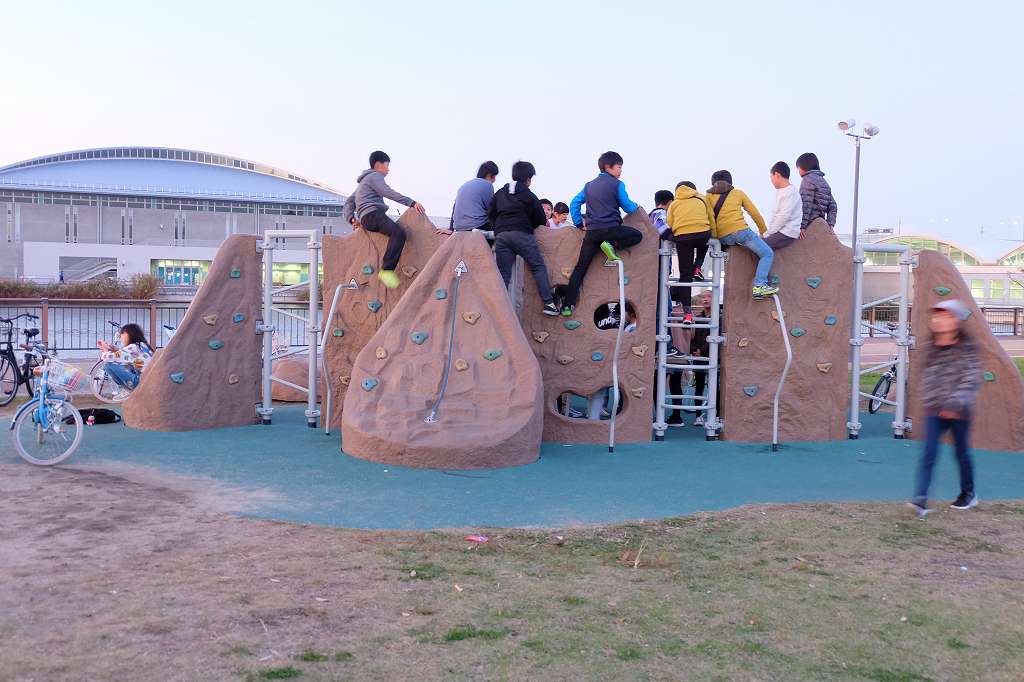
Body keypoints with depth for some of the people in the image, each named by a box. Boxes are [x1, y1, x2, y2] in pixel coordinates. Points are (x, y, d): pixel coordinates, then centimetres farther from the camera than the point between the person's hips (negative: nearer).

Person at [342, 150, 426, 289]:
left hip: (365, 220, 10)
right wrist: (412, 203, -16)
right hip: (373, 214, -10)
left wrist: (351, 218, 16)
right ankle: (387, 270, -38)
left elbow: (349, 201, 32)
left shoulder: (363, 181, 35)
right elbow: (389, 193, -11)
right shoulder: (374, 176, 4)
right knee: (399, 233, -30)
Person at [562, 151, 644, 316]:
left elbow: (574, 204, 14)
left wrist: (579, 224, 18)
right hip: (611, 228, -5)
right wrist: (636, 206, 25)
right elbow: (628, 207, 3)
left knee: (580, 267, 7)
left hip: (592, 232, 5)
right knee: (637, 235, 17)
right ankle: (612, 246, -7)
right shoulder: (617, 184, 0)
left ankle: (568, 305, -1)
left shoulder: (589, 185, 17)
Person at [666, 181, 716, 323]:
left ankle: (687, 313, -1)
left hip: (681, 237, 0)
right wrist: (713, 237, 24)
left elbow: (669, 226, 12)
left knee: (685, 274, 5)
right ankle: (697, 268, 17)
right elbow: (712, 219, 18)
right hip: (703, 234, 0)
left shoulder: (673, 204, 22)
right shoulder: (702, 199, 23)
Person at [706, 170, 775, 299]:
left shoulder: (709, 196, 21)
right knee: (767, 254, 3)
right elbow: (755, 213, 16)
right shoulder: (738, 193, 17)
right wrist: (764, 232, 25)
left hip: (722, 238, 4)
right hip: (739, 230, -4)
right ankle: (759, 286, -15)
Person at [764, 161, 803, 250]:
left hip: (787, 234, -10)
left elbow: (784, 217, -17)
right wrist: (768, 232, 6)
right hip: (779, 231, 10)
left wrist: (768, 234, -14)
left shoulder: (791, 192, -12)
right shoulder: (779, 191, 17)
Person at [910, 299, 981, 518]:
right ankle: (921, 498, -16)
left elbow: (971, 379, -12)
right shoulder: (930, 349, 7)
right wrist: (929, 400, 4)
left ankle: (968, 494, 33)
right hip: (935, 410, 3)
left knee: (961, 452, 12)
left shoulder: (967, 348, -7)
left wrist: (956, 404, -20)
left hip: (958, 412, -3)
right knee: (929, 453, -8)